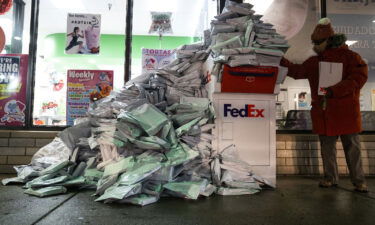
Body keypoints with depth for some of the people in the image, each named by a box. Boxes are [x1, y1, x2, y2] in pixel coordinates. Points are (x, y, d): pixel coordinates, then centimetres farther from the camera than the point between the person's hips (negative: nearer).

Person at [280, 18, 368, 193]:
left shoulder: (349, 57, -2)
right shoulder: (314, 61, 14)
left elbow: (359, 77, -12)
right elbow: (297, 71, 13)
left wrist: (333, 91, -22)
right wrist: (281, 61, 2)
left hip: (345, 111, -4)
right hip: (323, 113, 5)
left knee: (352, 146, 3)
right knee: (327, 146, 10)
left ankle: (359, 181, 14)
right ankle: (330, 178, 22)